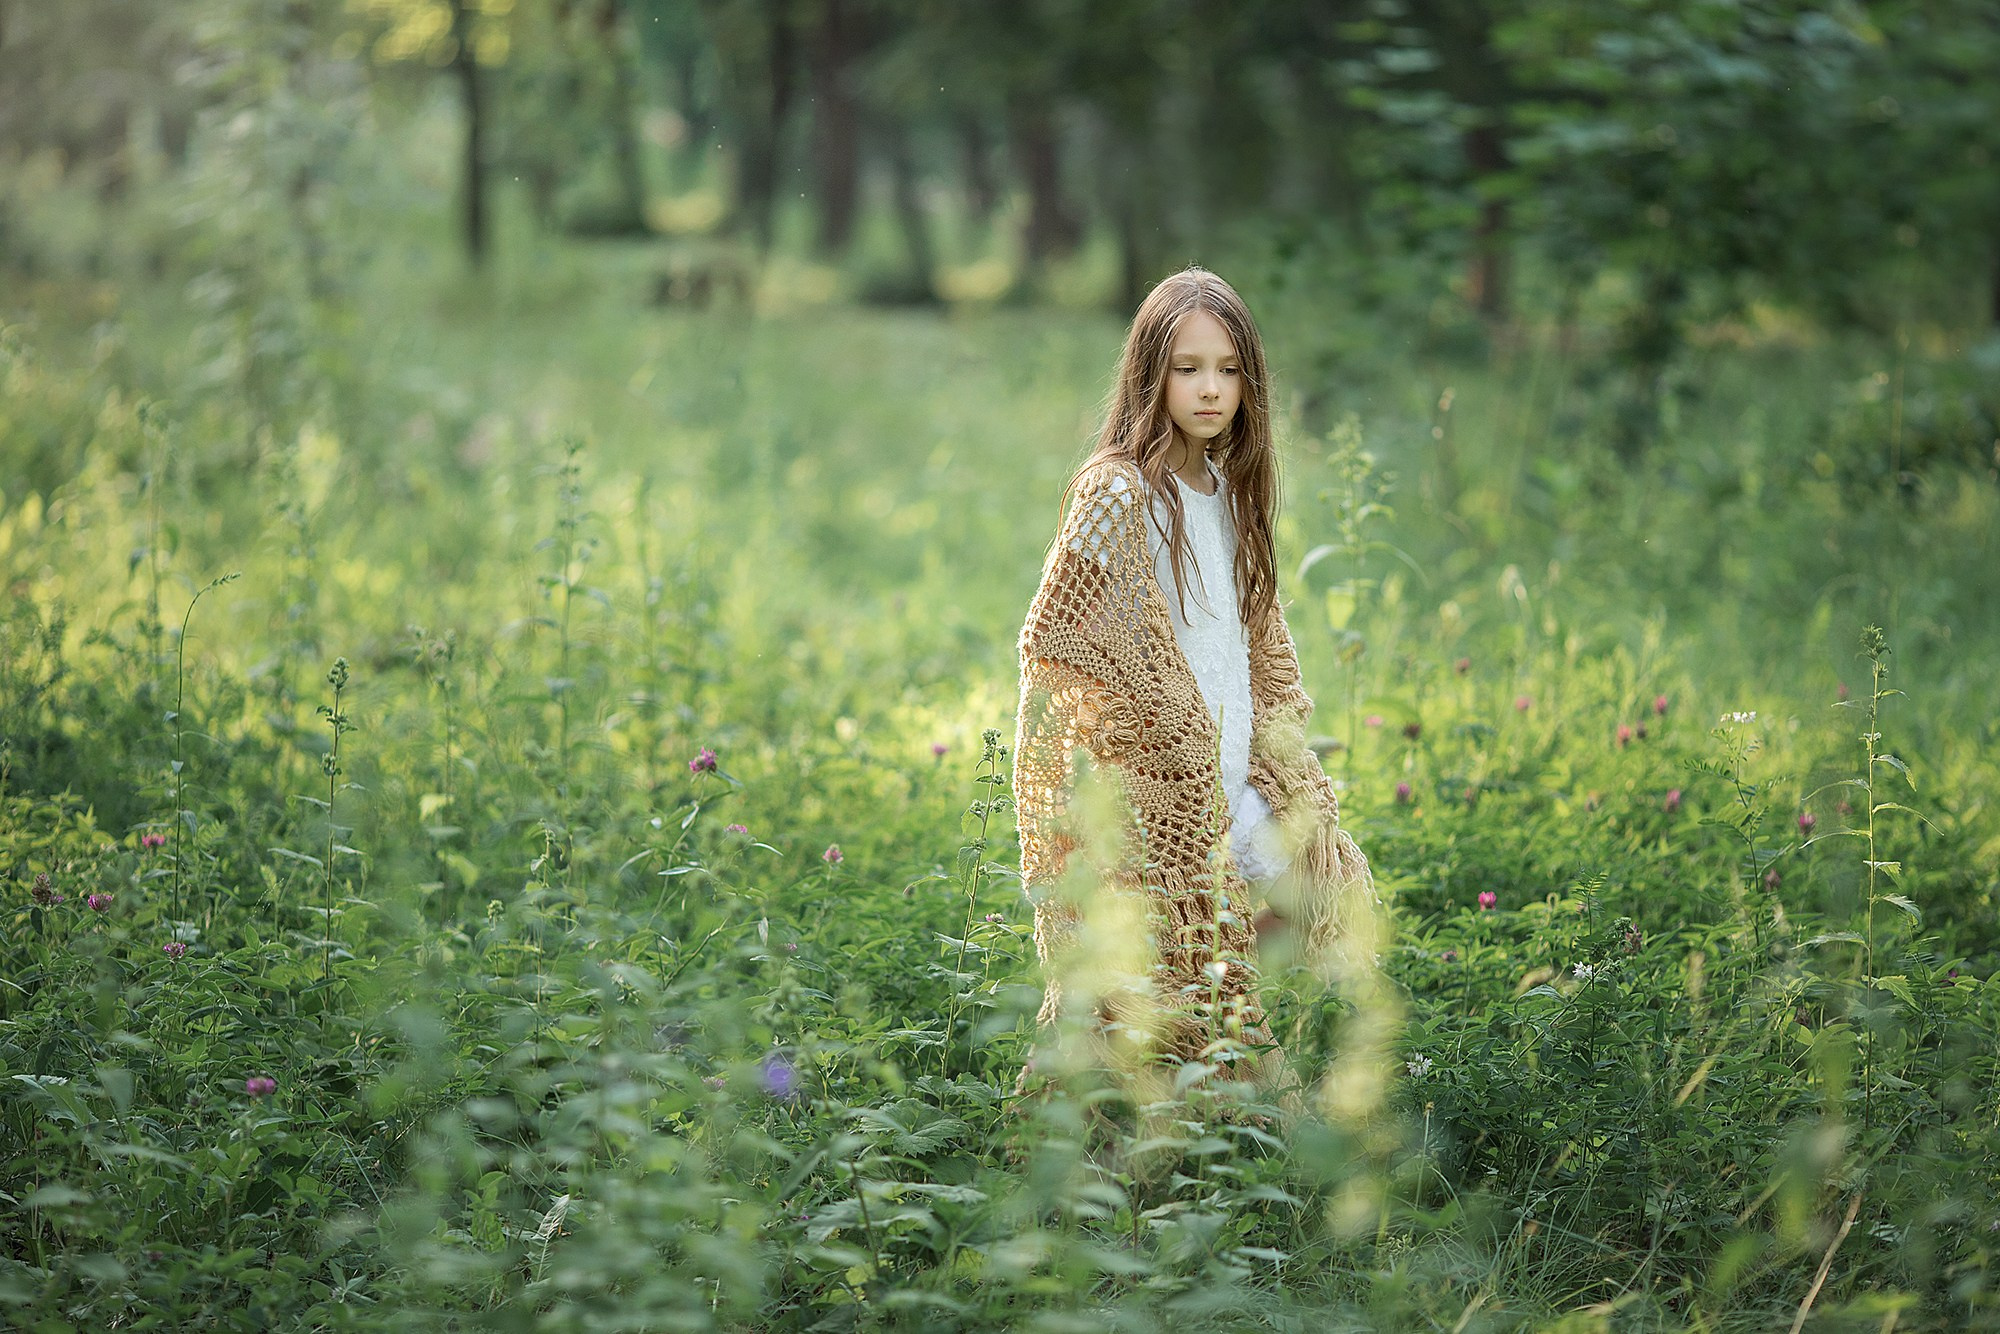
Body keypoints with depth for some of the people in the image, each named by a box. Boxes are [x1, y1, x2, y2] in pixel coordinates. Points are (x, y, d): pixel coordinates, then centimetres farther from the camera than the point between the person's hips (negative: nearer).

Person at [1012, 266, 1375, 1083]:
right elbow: (1053, 636, -11)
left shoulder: (1229, 491, 13)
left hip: (1226, 792, 7)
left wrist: (1278, 769, 12)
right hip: (1147, 794, -7)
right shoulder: (1117, 493, -10)